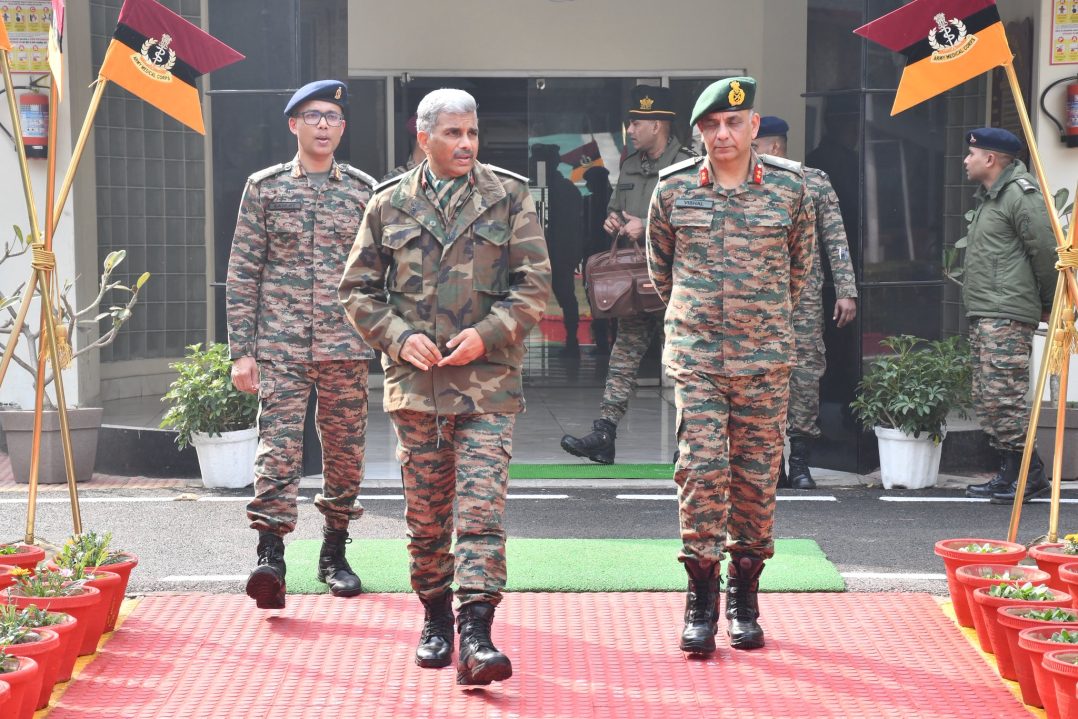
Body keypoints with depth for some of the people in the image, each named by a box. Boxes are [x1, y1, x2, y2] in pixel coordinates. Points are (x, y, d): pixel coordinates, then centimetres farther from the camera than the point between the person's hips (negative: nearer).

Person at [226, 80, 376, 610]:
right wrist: (242, 349, -2)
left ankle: (334, 554, 22)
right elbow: (242, 273, 4)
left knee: (345, 452, 8)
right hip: (280, 347, -2)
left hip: (346, 347, 2)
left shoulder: (364, 191, 8)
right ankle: (270, 559, -16)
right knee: (278, 447, -12)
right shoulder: (264, 187, 5)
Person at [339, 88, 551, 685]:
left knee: (481, 508, -11)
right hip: (415, 381, 2)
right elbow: (357, 289, 9)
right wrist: (399, 338, -6)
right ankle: (435, 618, 27)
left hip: (487, 382, -2)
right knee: (426, 513, 11)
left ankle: (475, 636, -14)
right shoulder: (389, 204, 7)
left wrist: (488, 333, -12)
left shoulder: (509, 198, 4)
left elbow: (534, 282, 1)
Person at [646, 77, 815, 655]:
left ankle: (744, 597, 17)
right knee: (700, 467, -8)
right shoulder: (674, 189, 1)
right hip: (694, 355, -1)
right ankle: (701, 601, 0)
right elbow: (658, 260, 17)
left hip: (764, 356, 1)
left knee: (756, 473, 5)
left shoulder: (789, 187, 1)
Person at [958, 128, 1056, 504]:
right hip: (984, 316, 11)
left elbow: (1046, 251, -14)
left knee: (1003, 398, -13)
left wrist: (1048, 303, -4)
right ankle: (1009, 475, 16)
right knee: (987, 401, 11)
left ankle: (1031, 475, -7)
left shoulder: (1020, 195, -11)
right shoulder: (989, 198, 21)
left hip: (1007, 317, -11)